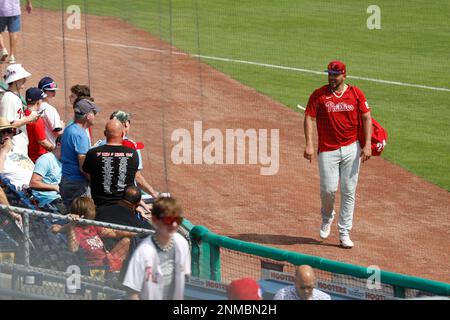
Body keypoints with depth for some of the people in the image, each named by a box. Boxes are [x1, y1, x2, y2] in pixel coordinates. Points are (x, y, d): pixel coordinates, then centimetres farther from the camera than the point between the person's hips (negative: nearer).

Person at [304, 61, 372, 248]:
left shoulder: (356, 93, 2)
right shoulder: (319, 95, -3)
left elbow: (366, 117, 4)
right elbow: (309, 118, -4)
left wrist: (367, 145, -6)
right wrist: (309, 145, -16)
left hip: (351, 148, 2)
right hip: (327, 150, -1)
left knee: (349, 192, 2)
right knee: (329, 189, -8)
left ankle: (344, 233, 9)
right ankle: (327, 218, 24)